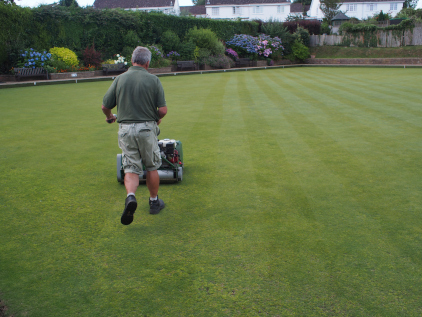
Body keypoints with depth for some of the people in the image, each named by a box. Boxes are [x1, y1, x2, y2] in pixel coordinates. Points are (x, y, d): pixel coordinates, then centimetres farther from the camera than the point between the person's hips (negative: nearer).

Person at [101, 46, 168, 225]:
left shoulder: (120, 79, 1)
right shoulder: (153, 80, -4)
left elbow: (105, 106, 5)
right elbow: (163, 110, -8)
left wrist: (110, 117, 27)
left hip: (125, 129, 1)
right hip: (147, 128, -1)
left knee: (131, 168, 7)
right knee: (152, 167, 14)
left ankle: (130, 197, -18)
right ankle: (154, 202, 25)